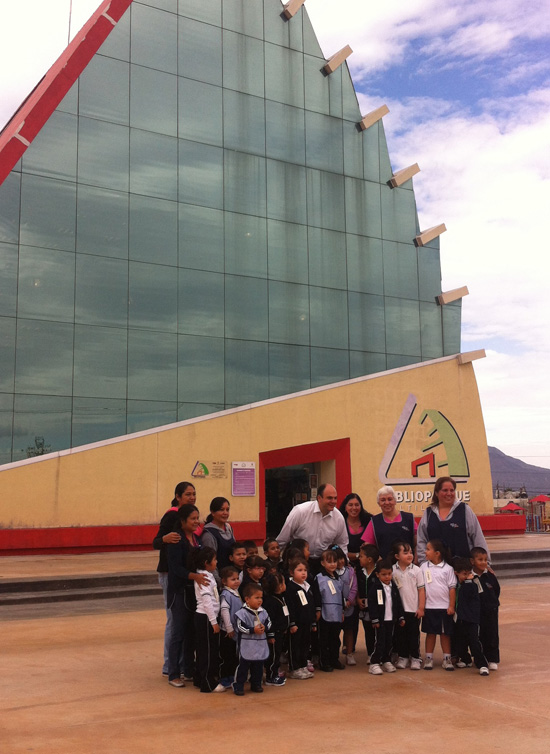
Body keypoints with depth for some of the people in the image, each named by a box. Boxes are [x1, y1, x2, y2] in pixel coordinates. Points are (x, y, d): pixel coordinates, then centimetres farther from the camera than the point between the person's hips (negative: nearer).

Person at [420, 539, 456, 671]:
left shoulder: (447, 568, -5)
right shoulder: (424, 567, 0)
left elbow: (452, 588, -2)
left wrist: (451, 606, -5)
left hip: (444, 607, -1)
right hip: (429, 606, 1)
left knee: (445, 633, 7)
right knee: (430, 633, 8)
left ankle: (447, 658, 17)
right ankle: (429, 658, 17)